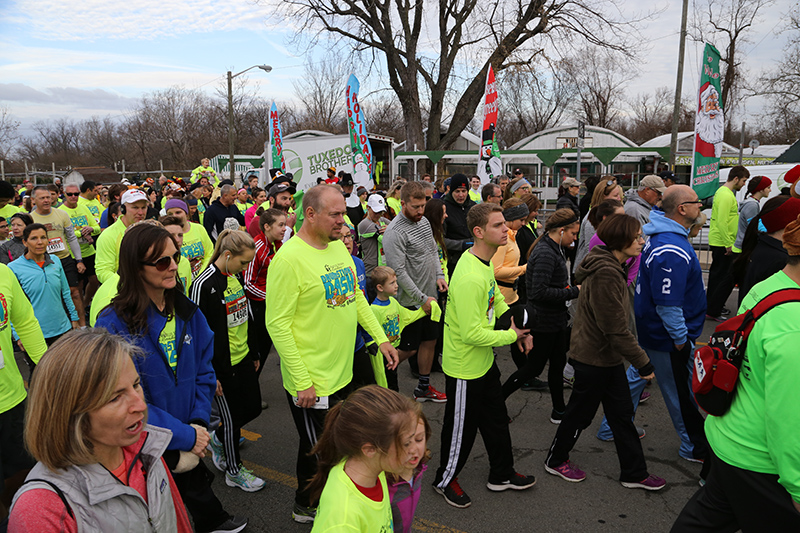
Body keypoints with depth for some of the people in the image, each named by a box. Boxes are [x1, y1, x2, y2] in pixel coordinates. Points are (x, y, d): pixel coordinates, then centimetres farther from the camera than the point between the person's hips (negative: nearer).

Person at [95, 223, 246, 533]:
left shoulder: (186, 310, -4)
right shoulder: (114, 324, -22)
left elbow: (204, 370, 3)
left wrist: (200, 423, -9)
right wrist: (184, 436, -21)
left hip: (192, 436, 5)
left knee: (197, 487, 25)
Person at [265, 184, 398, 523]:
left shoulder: (339, 247, 4)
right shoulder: (289, 259, -21)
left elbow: (356, 296, 15)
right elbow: (277, 324, -21)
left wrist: (381, 338, 8)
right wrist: (302, 382, -21)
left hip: (343, 374, 8)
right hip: (311, 383, -8)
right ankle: (307, 507, 39)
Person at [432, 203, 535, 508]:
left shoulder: (486, 262, 1)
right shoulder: (469, 278, -32)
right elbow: (472, 334, -32)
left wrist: (518, 325, 1)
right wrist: (511, 336, -18)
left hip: (484, 361, 10)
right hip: (464, 368, -9)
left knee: (496, 420, 23)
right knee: (461, 427, 11)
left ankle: (502, 475, 44)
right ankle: (445, 480, 35)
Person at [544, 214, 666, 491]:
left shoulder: (611, 267, 6)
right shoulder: (606, 273, -27)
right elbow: (616, 329, -27)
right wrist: (643, 362, -18)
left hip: (608, 356, 10)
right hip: (594, 357, -9)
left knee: (622, 413, 16)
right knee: (580, 413, 9)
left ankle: (634, 473, 30)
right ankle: (555, 460, 30)